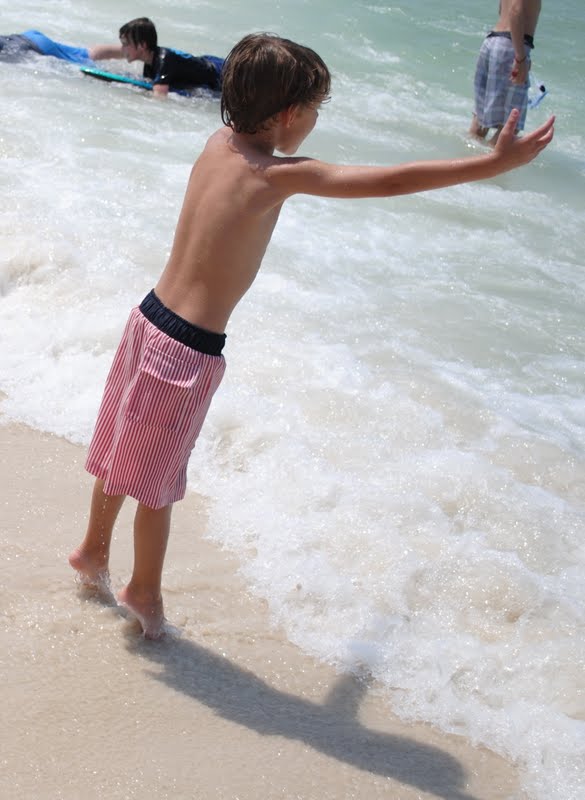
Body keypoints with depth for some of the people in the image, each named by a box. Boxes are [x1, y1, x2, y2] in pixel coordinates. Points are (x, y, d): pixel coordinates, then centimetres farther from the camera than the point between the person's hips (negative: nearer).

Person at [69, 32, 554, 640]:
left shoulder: (219, 141, 1)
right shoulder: (277, 174, -20)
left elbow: (245, 111, 27)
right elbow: (392, 182, -24)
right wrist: (494, 163, -21)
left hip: (150, 317, 8)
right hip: (190, 351, -8)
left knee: (123, 449, 26)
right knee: (157, 479, 12)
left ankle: (93, 550, 48)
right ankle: (144, 590, 33)